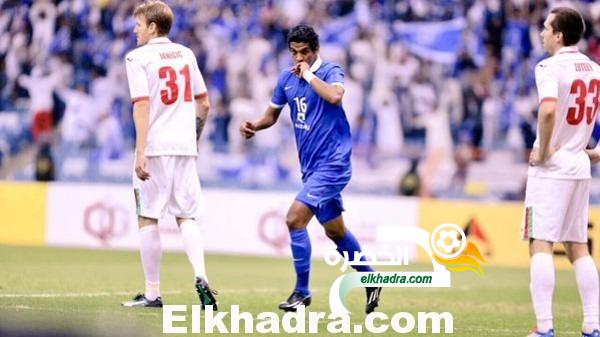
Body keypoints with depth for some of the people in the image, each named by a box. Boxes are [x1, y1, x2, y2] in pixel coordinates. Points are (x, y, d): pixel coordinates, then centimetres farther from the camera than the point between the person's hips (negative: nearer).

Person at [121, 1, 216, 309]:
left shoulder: (138, 58, -6)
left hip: (155, 147, -5)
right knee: (186, 217, 8)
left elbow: (142, 106, -14)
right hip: (185, 147, 5)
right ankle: (200, 276, -14)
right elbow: (204, 103, 15)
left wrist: (141, 153, -17)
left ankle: (152, 293, 5)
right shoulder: (185, 55, 13)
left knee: (148, 219, 3)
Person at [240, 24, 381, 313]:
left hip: (331, 163, -8)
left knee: (295, 219, -17)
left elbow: (335, 95, -32)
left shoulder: (330, 71, -10)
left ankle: (302, 291, -9)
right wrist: (254, 126, -3)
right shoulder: (287, 78, 10)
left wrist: (309, 74, -21)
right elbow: (272, 114, 17)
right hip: (312, 166, 8)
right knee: (335, 230, 16)